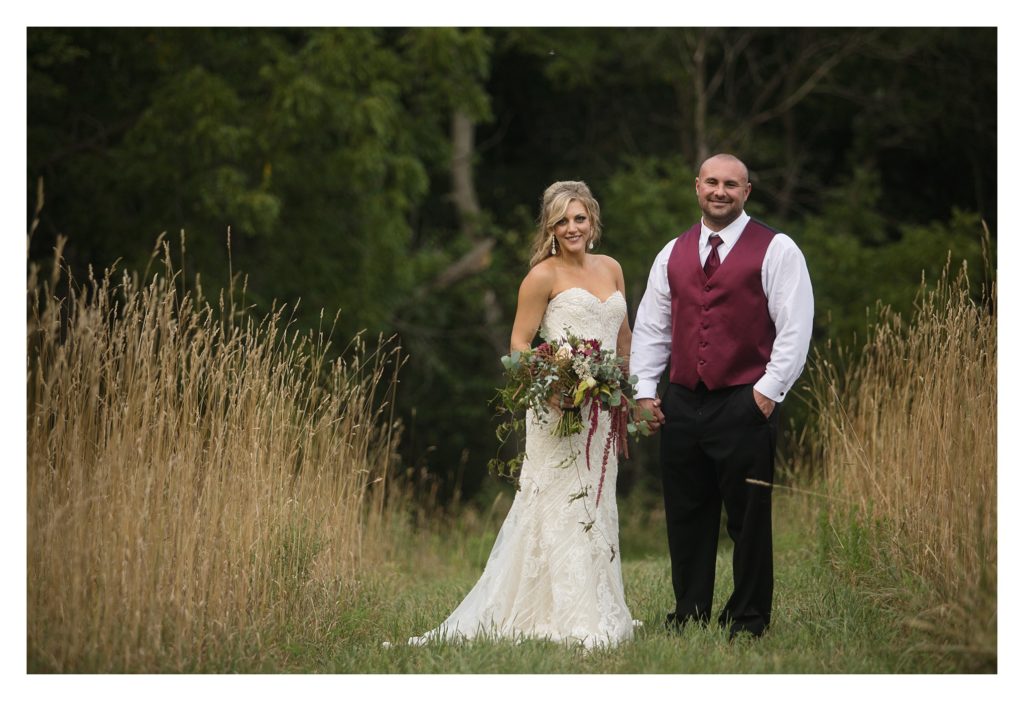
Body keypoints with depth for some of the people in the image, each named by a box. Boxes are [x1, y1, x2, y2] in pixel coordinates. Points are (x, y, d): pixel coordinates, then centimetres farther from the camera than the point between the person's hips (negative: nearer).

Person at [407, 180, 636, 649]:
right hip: (558, 409, -6)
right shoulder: (544, 276, -5)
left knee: (595, 508, 11)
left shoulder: (611, 269, 13)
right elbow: (520, 344, -6)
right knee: (561, 507, -8)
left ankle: (599, 614, 17)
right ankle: (565, 619, -7)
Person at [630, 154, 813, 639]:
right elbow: (650, 326, 17)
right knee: (686, 518, 9)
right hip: (681, 404, 5)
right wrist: (644, 391, 8)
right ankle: (688, 615, 18)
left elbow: (795, 328, -5)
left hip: (745, 404, -5)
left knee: (748, 520, 0)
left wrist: (769, 391, -11)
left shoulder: (775, 251, -1)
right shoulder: (673, 254, 14)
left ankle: (748, 620, 9)